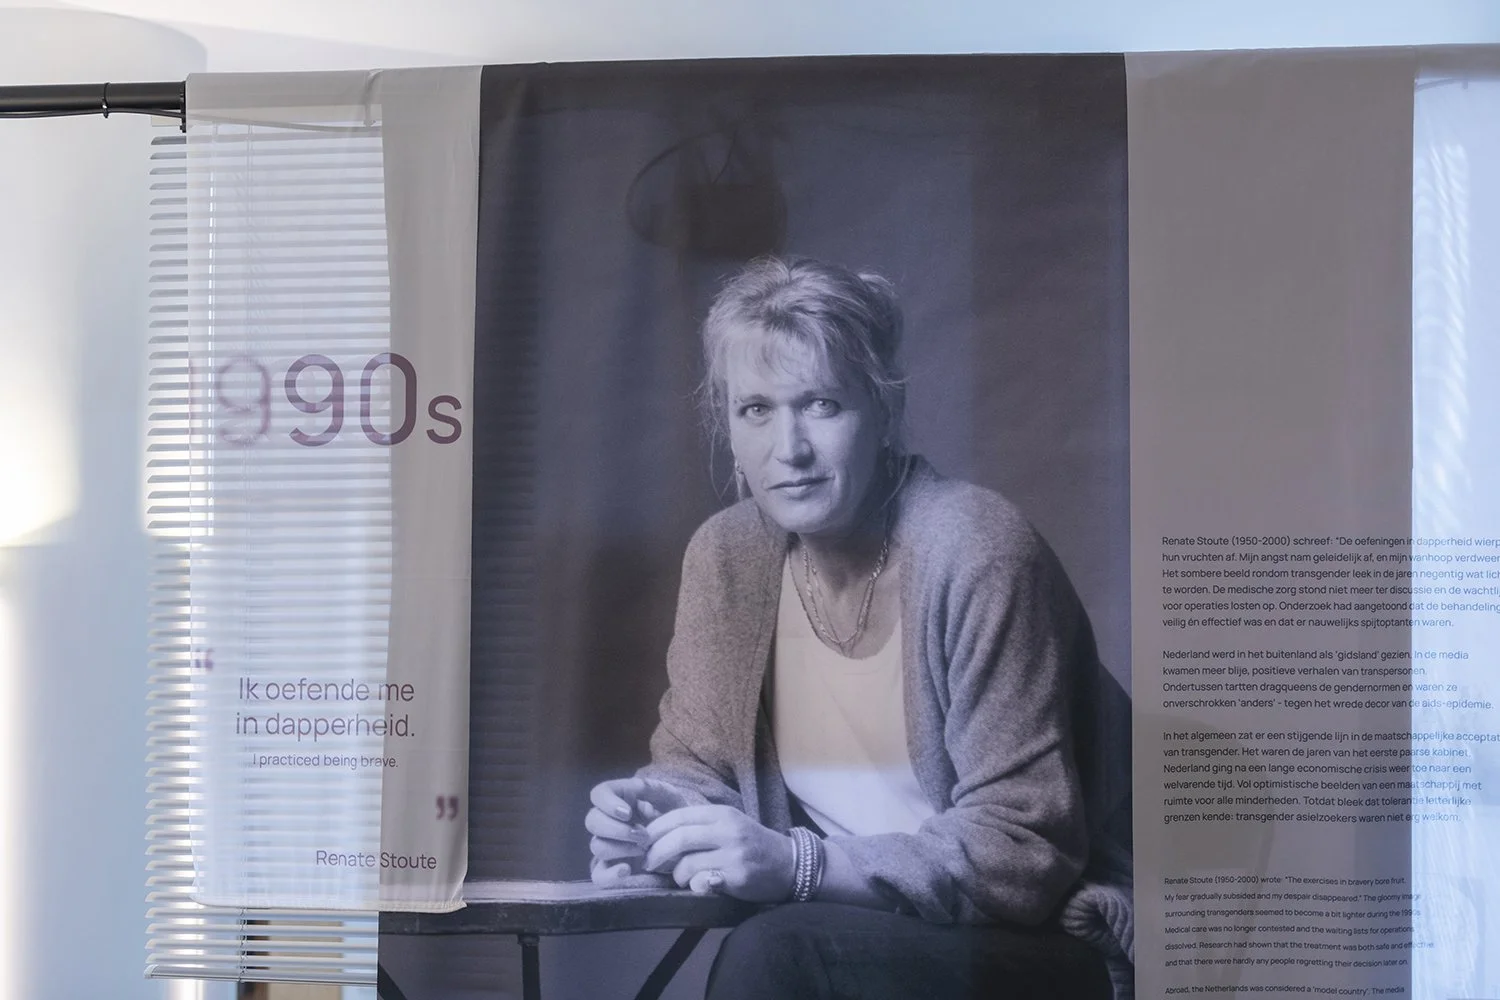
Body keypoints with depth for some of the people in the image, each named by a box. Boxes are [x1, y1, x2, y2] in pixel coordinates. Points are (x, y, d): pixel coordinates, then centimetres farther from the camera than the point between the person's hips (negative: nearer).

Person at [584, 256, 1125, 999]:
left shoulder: (975, 553, -18)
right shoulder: (725, 552, -1)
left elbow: (1022, 849, -19)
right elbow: (696, 757, 8)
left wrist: (799, 863, -29)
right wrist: (662, 807, -15)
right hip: (844, 932, 5)